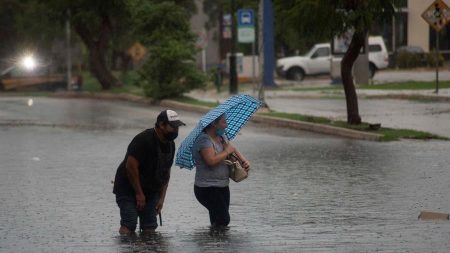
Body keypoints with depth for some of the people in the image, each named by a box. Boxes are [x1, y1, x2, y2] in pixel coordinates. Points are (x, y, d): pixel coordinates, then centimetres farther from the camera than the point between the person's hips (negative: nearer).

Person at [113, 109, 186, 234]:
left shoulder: (170, 145, 5)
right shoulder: (144, 140, -21)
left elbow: (166, 172, 13)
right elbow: (131, 166, -24)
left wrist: (161, 198, 6)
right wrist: (139, 194, -21)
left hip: (151, 191, 8)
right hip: (128, 189, -8)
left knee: (150, 226, 0)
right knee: (129, 224, -17)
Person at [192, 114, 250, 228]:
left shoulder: (221, 137, 10)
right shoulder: (204, 140, -19)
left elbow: (233, 150, 23)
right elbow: (211, 161, -32)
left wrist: (244, 161, 3)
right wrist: (227, 151, -18)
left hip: (222, 187, 9)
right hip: (208, 189, -9)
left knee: (221, 220, 11)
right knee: (223, 220, -16)